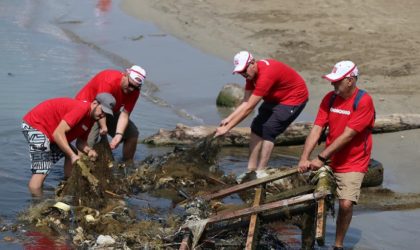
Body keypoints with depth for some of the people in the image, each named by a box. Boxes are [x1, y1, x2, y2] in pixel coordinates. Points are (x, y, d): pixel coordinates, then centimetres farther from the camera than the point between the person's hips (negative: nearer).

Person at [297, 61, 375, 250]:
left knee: (346, 204, -17)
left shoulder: (363, 101, -17)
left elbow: (347, 135, -22)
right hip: (327, 162, 5)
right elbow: (317, 129, -5)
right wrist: (304, 158, -17)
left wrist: (321, 158, -23)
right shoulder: (330, 98, 0)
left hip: (353, 164, -5)